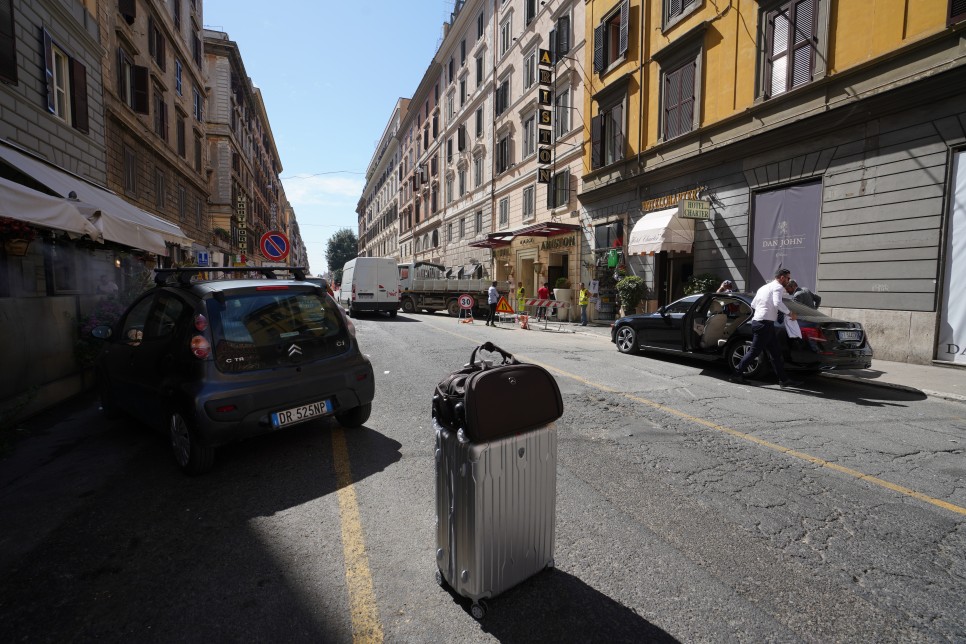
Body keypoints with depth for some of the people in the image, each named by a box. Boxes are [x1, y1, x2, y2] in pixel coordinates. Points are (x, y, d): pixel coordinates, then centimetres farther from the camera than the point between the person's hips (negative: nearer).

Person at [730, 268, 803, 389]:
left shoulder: (764, 287, 24)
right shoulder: (778, 287, -4)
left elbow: (753, 304, 24)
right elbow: (777, 303, -21)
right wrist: (790, 313, -11)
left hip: (757, 321, 10)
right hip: (765, 323, -10)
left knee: (775, 352, 10)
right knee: (754, 351, -7)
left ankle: (783, 379, 12)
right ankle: (736, 374, -5)